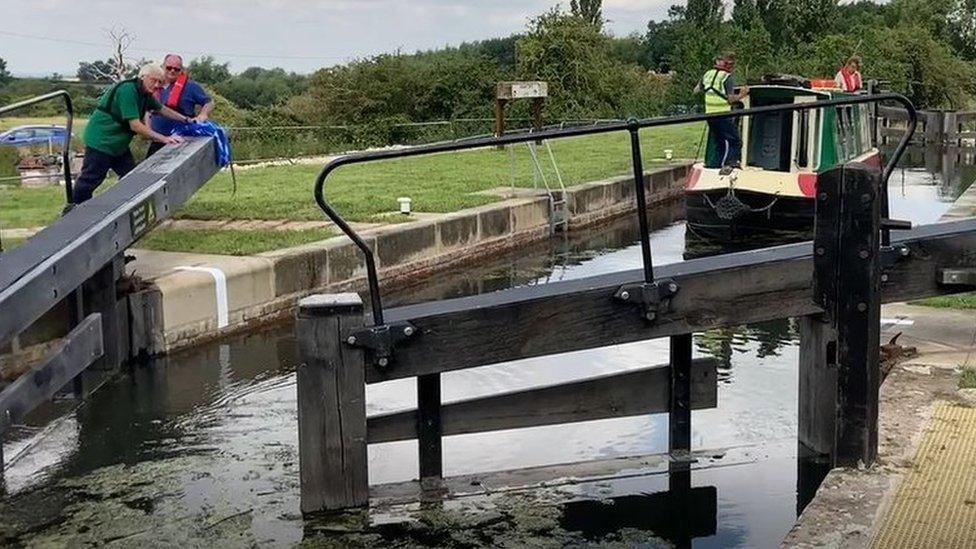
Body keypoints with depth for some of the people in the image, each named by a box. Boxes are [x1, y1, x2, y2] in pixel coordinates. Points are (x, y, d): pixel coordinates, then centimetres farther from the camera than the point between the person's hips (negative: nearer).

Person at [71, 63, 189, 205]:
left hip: (118, 144, 10)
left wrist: (186, 119, 18)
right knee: (89, 180, -6)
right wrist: (164, 139, -26)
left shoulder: (145, 93, 6)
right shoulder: (127, 90, -23)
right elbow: (135, 126, -27)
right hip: (101, 140, -10)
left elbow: (162, 109, 23)